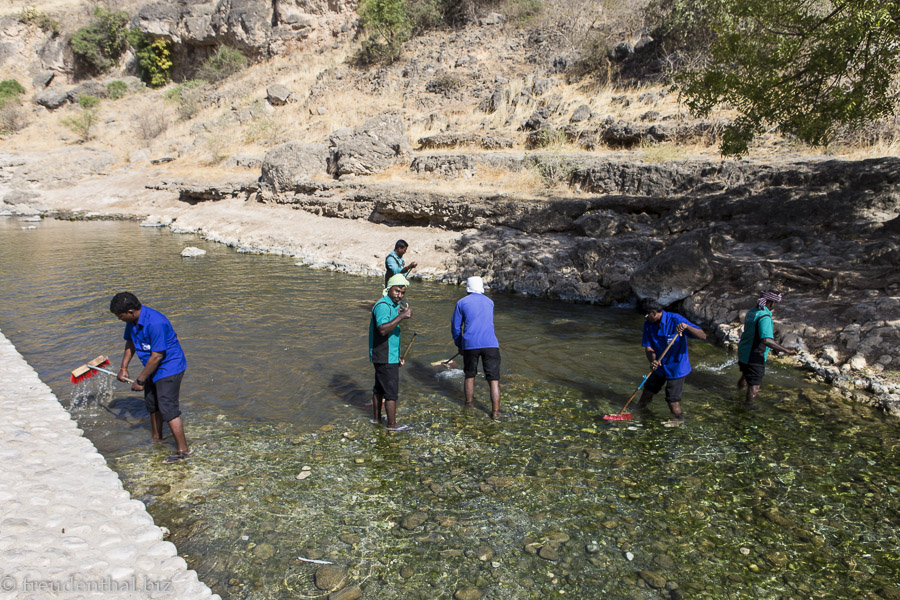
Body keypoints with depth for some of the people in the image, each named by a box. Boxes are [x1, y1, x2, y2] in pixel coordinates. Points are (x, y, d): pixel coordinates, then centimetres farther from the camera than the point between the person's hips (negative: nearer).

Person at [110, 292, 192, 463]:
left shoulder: (155, 323, -32)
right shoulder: (133, 320, -2)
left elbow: (157, 356, -28)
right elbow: (130, 343, 16)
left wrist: (140, 380, -20)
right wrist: (123, 368, 11)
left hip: (169, 367, -10)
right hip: (153, 368, 10)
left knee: (167, 408, -12)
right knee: (152, 404, 22)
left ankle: (183, 450, -6)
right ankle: (157, 438, 44)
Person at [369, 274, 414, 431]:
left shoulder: (393, 306, 14)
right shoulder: (382, 306, -19)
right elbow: (382, 330, -35)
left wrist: (397, 356, 24)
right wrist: (401, 316, -36)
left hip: (387, 355, 10)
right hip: (386, 358, -10)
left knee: (379, 388, 19)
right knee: (391, 391, -3)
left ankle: (376, 417, 31)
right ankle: (392, 424, 5)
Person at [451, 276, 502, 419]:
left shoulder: (462, 303, 7)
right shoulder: (489, 302, 17)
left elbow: (455, 327, 9)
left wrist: (459, 345, 24)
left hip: (470, 344, 0)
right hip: (490, 344, 1)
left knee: (469, 375, 21)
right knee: (493, 380, 3)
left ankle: (469, 403, 36)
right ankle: (495, 412, -1)